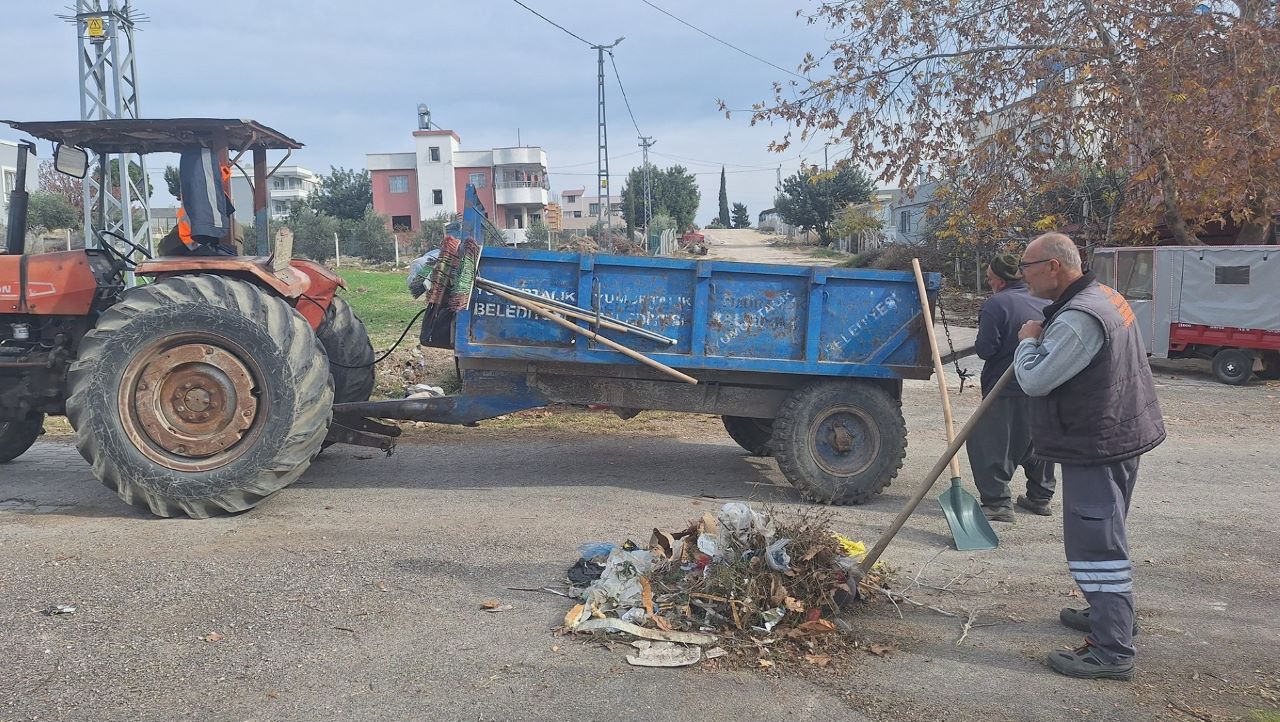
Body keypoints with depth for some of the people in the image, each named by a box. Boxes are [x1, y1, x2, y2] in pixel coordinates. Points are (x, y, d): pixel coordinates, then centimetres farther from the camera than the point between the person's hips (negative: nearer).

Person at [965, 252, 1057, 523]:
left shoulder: (995, 305, -13)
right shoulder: (1046, 303, 9)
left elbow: (985, 349, -16)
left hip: (1007, 391, -7)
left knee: (988, 445, 1)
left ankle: (997, 503, -3)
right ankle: (1040, 497, 31)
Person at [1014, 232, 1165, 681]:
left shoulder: (1078, 318, -25)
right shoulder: (1102, 296, 11)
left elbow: (1034, 380, -23)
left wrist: (1029, 340, -6)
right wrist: (1043, 338, 9)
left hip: (1096, 446, -11)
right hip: (1116, 436, 11)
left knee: (1096, 542, -8)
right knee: (1103, 535, 23)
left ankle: (1112, 651, -5)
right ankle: (1111, 614, 39)